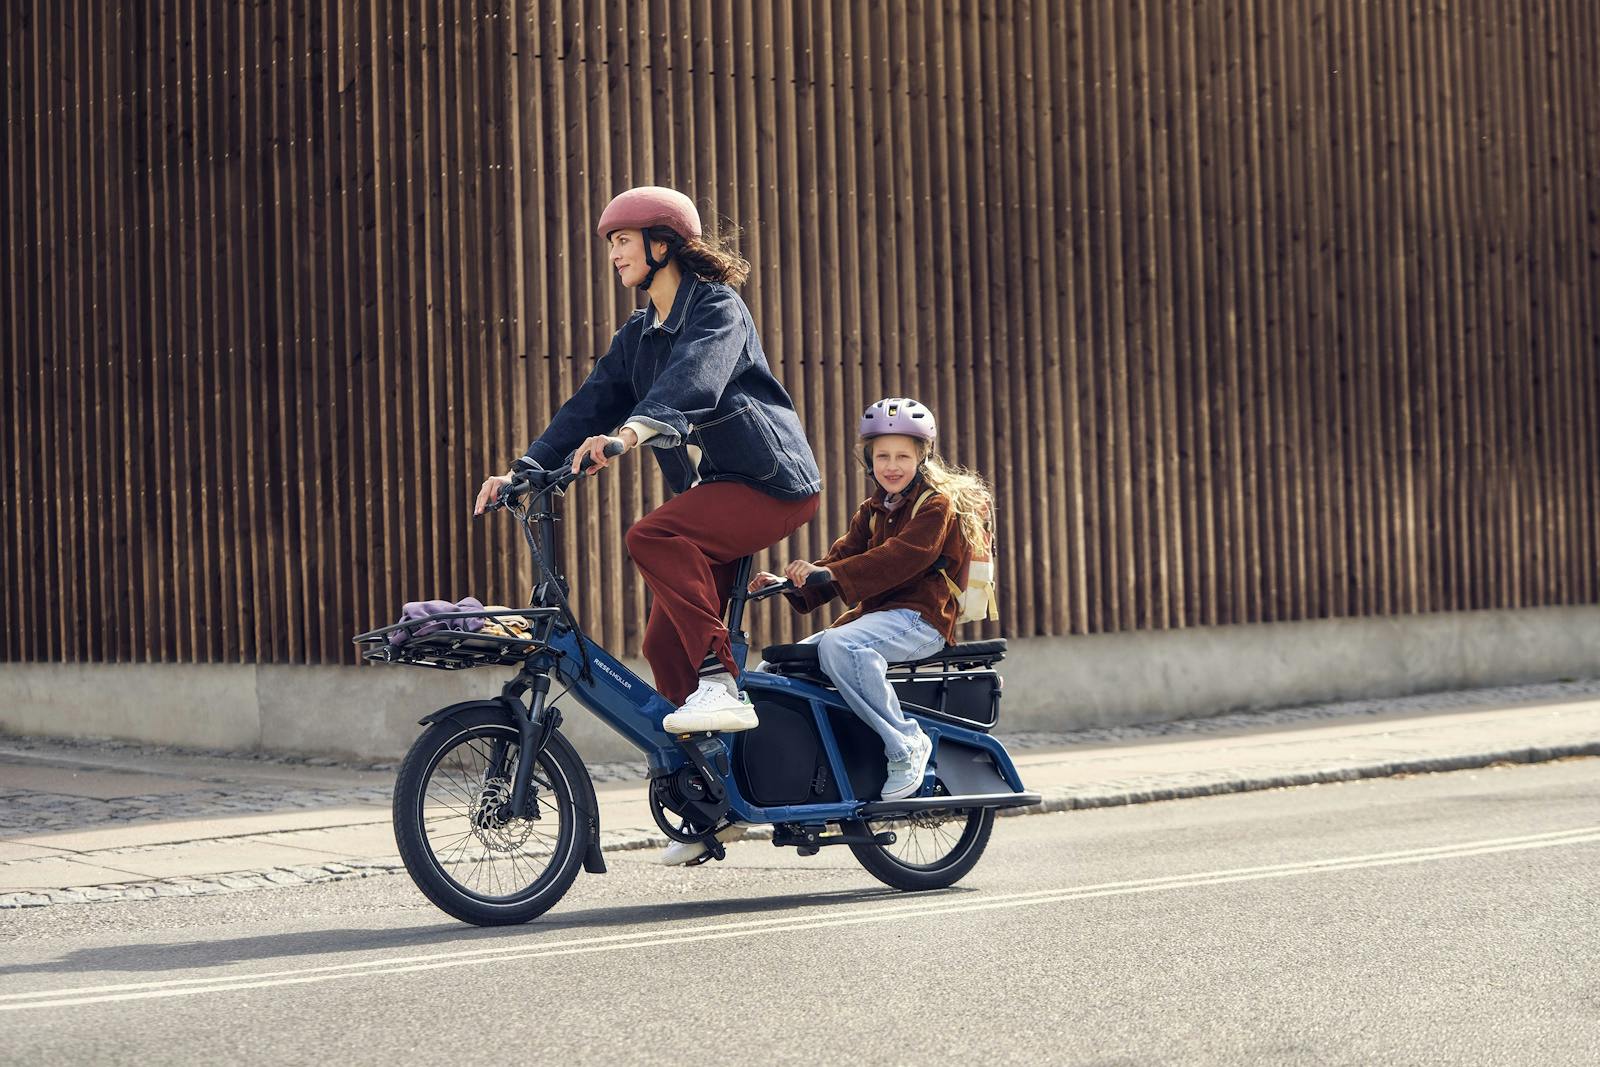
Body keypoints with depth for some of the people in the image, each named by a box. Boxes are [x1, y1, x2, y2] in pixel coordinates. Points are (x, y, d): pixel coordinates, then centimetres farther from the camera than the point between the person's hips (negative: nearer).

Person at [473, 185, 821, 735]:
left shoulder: (718, 307, -8)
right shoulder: (636, 337, 17)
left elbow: (695, 378, -29)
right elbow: (588, 406, 9)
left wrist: (635, 430, -48)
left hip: (770, 482, -8)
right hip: (714, 490, 8)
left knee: (651, 537, -31)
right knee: (665, 644, 1)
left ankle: (721, 685, -31)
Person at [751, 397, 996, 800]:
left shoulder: (938, 505, -6)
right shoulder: (873, 511, 20)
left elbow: (900, 558, -22)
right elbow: (844, 556, 9)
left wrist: (826, 573, -32)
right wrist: (791, 584, -11)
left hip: (921, 617, -9)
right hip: (876, 614, 9)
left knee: (837, 645, -35)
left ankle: (905, 744, -28)